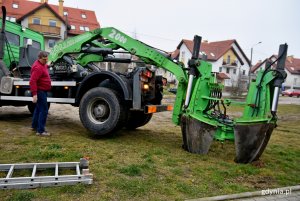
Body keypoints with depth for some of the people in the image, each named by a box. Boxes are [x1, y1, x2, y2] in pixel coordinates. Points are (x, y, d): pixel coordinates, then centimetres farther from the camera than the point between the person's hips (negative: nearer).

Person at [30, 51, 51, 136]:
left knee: (39, 108, 21)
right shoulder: (38, 67, -23)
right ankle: (40, 131, -7)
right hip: (40, 91, -11)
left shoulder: (42, 64, 10)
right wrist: (34, 94, -33)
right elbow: (32, 81, -30)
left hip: (42, 90, 11)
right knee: (44, 110, -10)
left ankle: (34, 126, 36)